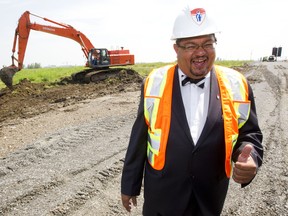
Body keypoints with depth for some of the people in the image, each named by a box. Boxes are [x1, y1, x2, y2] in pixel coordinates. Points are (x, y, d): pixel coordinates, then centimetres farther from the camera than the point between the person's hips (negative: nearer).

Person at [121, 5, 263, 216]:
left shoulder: (236, 85, -9)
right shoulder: (155, 83, -10)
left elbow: (249, 134, 0)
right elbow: (139, 139, -4)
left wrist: (249, 158, -23)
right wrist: (130, 186, 3)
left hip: (210, 197, 2)